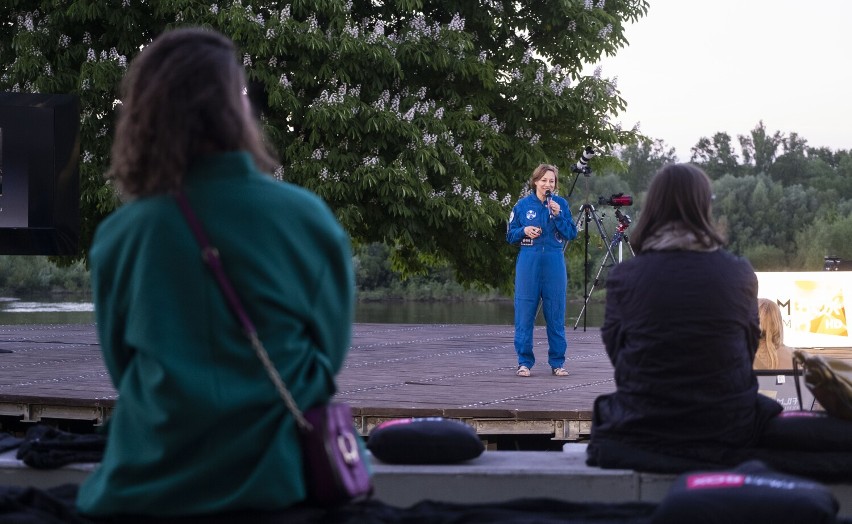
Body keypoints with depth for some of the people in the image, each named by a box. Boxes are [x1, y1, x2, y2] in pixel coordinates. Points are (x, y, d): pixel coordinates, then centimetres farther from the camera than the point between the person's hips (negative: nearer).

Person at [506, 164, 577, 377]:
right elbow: (510, 235, 8)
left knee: (555, 314, 3)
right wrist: (524, 231, -11)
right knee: (525, 313, -1)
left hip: (554, 263, 0)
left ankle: (557, 362, 11)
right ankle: (524, 362, 6)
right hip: (528, 262, 0)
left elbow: (572, 234, 0)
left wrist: (558, 215, -12)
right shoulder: (523, 205, 4)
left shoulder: (561, 204, 5)